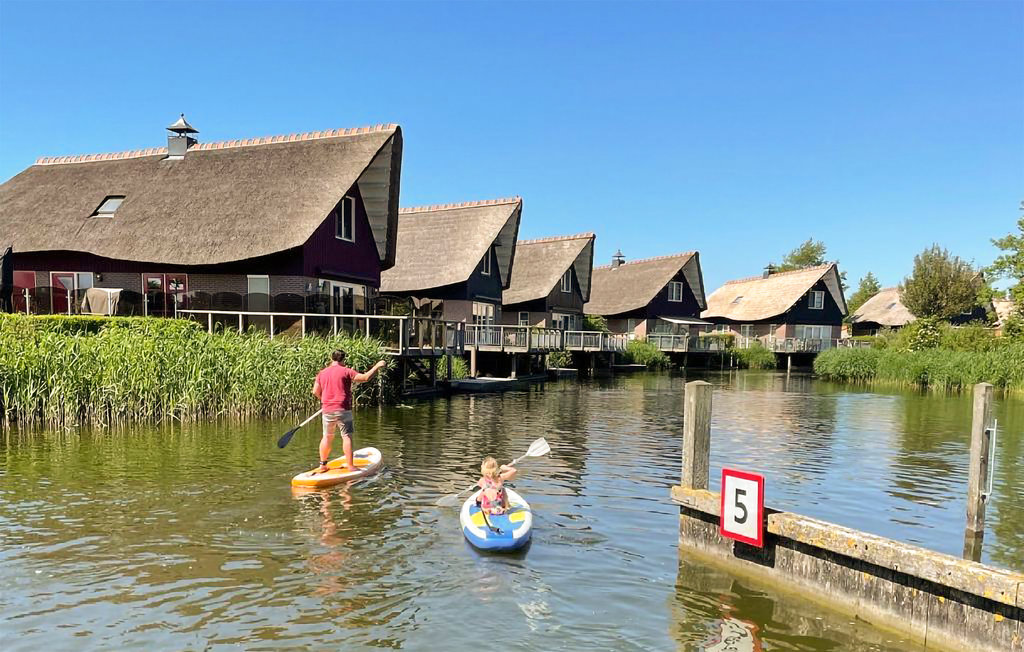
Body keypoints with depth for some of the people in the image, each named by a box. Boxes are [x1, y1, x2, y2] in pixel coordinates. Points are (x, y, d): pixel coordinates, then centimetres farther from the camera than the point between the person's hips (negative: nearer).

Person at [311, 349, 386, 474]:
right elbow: (365, 377, -13)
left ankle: (323, 465, 20)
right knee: (347, 436, -2)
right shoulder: (346, 371, -7)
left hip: (327, 411, 5)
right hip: (342, 409, -5)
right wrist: (377, 366, -2)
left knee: (327, 437, 14)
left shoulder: (322, 373, 8)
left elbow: (315, 392, 10)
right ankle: (350, 465, -3)